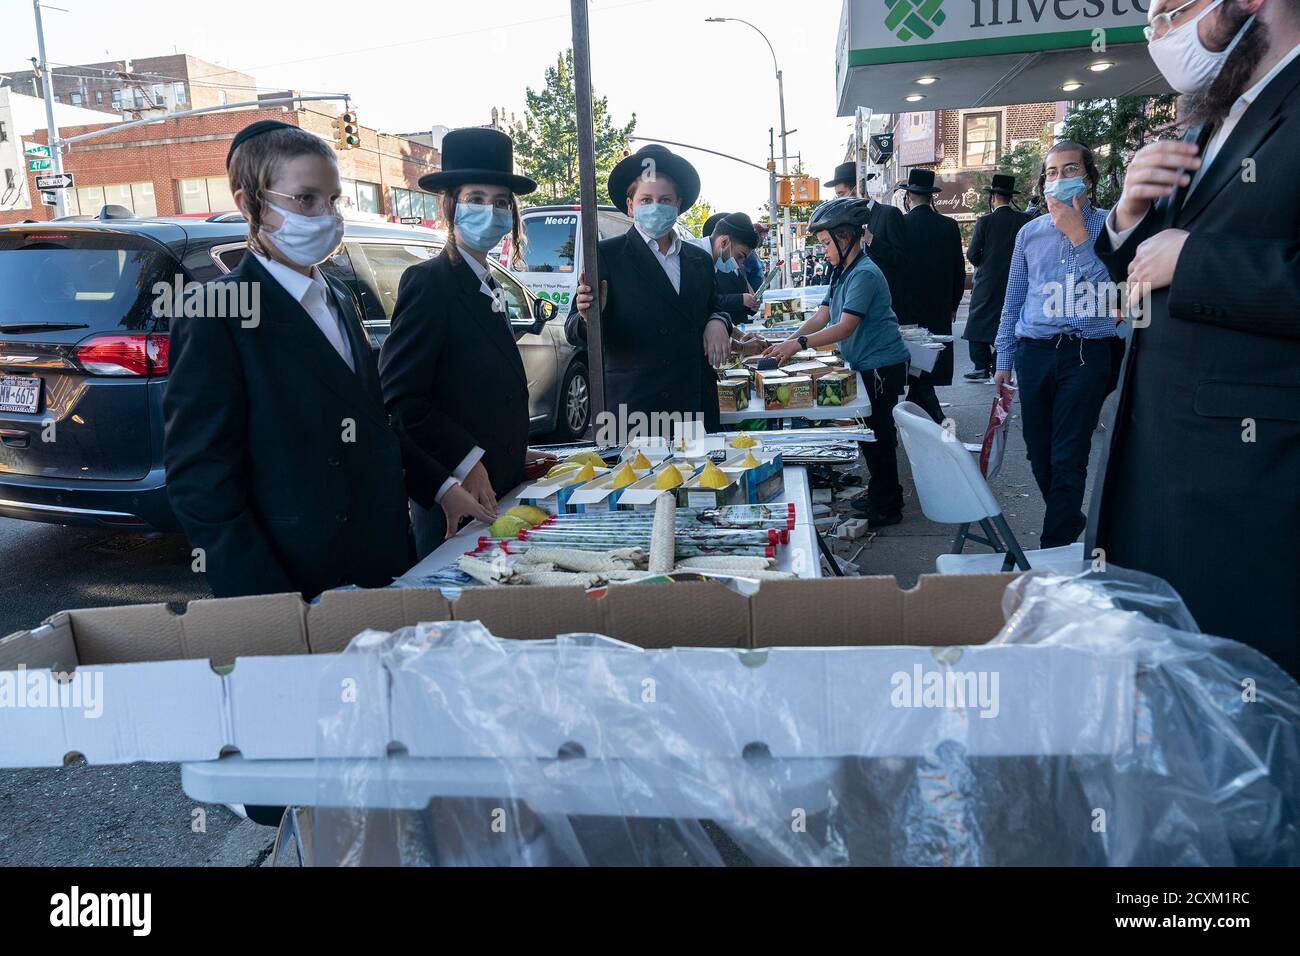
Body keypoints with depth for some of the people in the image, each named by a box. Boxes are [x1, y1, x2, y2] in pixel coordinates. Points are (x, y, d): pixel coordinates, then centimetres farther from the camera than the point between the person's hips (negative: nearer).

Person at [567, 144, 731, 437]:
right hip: (632, 407, -4)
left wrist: (718, 322, 1)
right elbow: (575, 333, -4)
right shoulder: (605, 256, -2)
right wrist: (589, 318, -27)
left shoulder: (700, 260, 14)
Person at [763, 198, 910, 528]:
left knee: (877, 435, -1)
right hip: (867, 365, 10)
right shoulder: (842, 273, 11)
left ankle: (886, 508, 10)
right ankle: (883, 495, 32)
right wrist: (788, 341, -4)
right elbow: (822, 316, 9)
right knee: (873, 433, 18)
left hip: (882, 366, -10)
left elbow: (845, 328, -27)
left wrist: (800, 343, -30)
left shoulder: (864, 274, -20)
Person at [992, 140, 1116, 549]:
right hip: (1034, 351, 4)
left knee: (1068, 460, -4)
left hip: (1086, 354, -4)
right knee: (1039, 455, 11)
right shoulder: (1029, 233, 11)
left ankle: (1055, 550, 4)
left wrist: (1077, 235, -15)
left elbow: (1109, 290, -14)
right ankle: (1070, 522, 32)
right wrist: (1004, 360, 12)